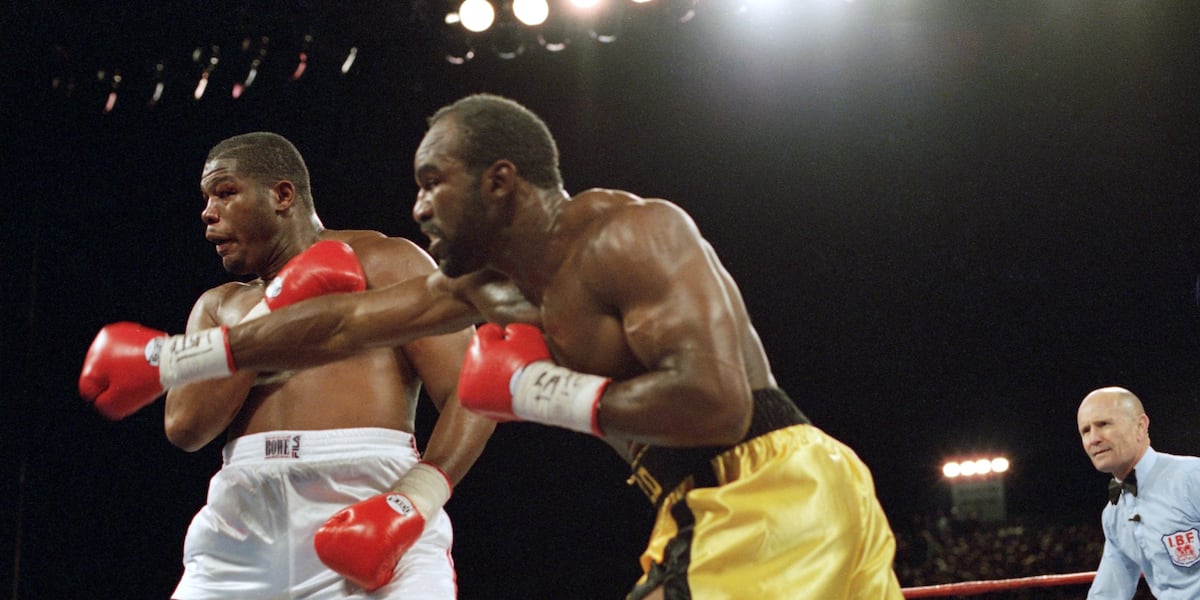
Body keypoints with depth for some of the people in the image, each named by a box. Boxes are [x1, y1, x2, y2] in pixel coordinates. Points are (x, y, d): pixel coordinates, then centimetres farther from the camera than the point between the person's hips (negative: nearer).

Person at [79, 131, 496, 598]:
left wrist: (414, 499, -19)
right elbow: (185, 426, 5)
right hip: (243, 534, 5)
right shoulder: (218, 306, 23)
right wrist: (276, 307, 1)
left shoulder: (384, 262, 9)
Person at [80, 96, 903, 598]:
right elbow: (342, 323, 18)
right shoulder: (491, 281, 12)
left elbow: (715, 403, -27)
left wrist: (539, 392, -16)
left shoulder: (626, 236, -16)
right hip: (703, 514, 9)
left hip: (775, 495, -9)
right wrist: (173, 362, 19)